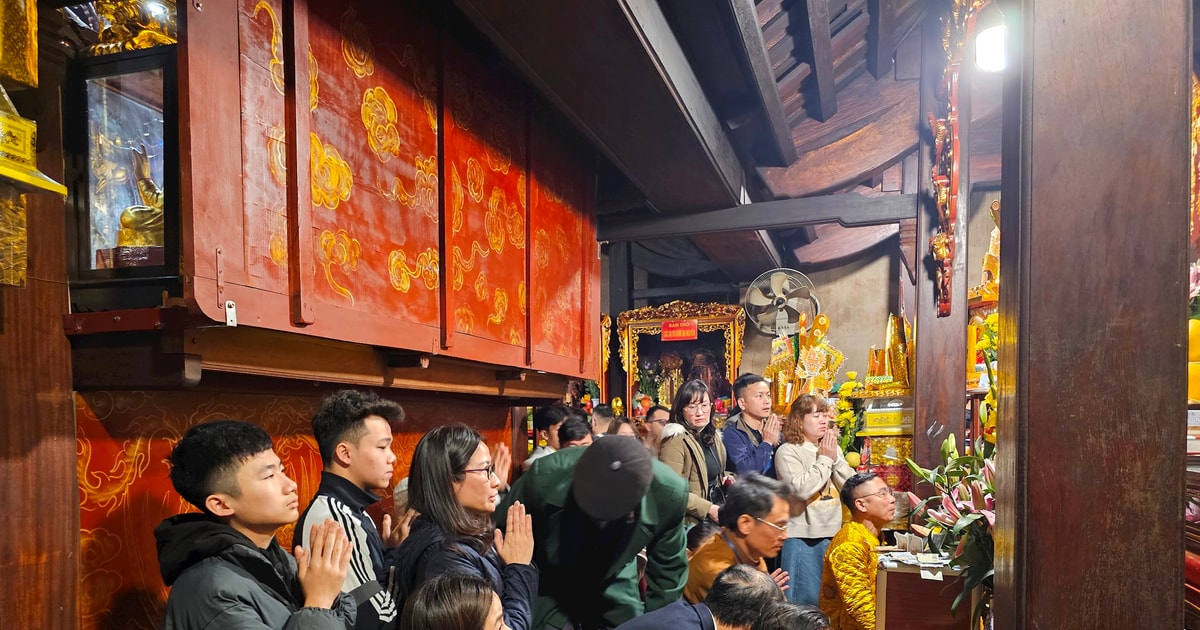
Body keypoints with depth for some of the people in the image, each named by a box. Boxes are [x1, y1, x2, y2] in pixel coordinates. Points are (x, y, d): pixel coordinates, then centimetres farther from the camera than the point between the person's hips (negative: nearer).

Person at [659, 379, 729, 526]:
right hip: (692, 521, -8)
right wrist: (708, 508, -21)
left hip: (716, 516, 8)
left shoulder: (713, 436, 10)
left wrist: (727, 478, 5)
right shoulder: (675, 441, -17)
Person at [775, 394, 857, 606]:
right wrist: (824, 459, -12)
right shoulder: (787, 452, -8)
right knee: (804, 599, 0)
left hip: (831, 534, 6)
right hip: (801, 536, -6)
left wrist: (836, 458, -7)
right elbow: (801, 489, -21)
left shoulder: (833, 449, 10)